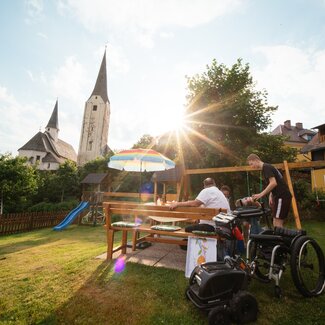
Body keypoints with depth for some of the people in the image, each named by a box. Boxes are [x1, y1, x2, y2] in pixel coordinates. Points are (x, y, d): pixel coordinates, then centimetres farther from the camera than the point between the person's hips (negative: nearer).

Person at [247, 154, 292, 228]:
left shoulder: (266, 167, -13)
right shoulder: (265, 168, 17)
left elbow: (273, 183, -24)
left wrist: (261, 194, -21)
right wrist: (271, 196, 12)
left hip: (282, 196, -10)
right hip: (279, 196, 10)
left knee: (277, 223, -7)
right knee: (278, 223, 12)